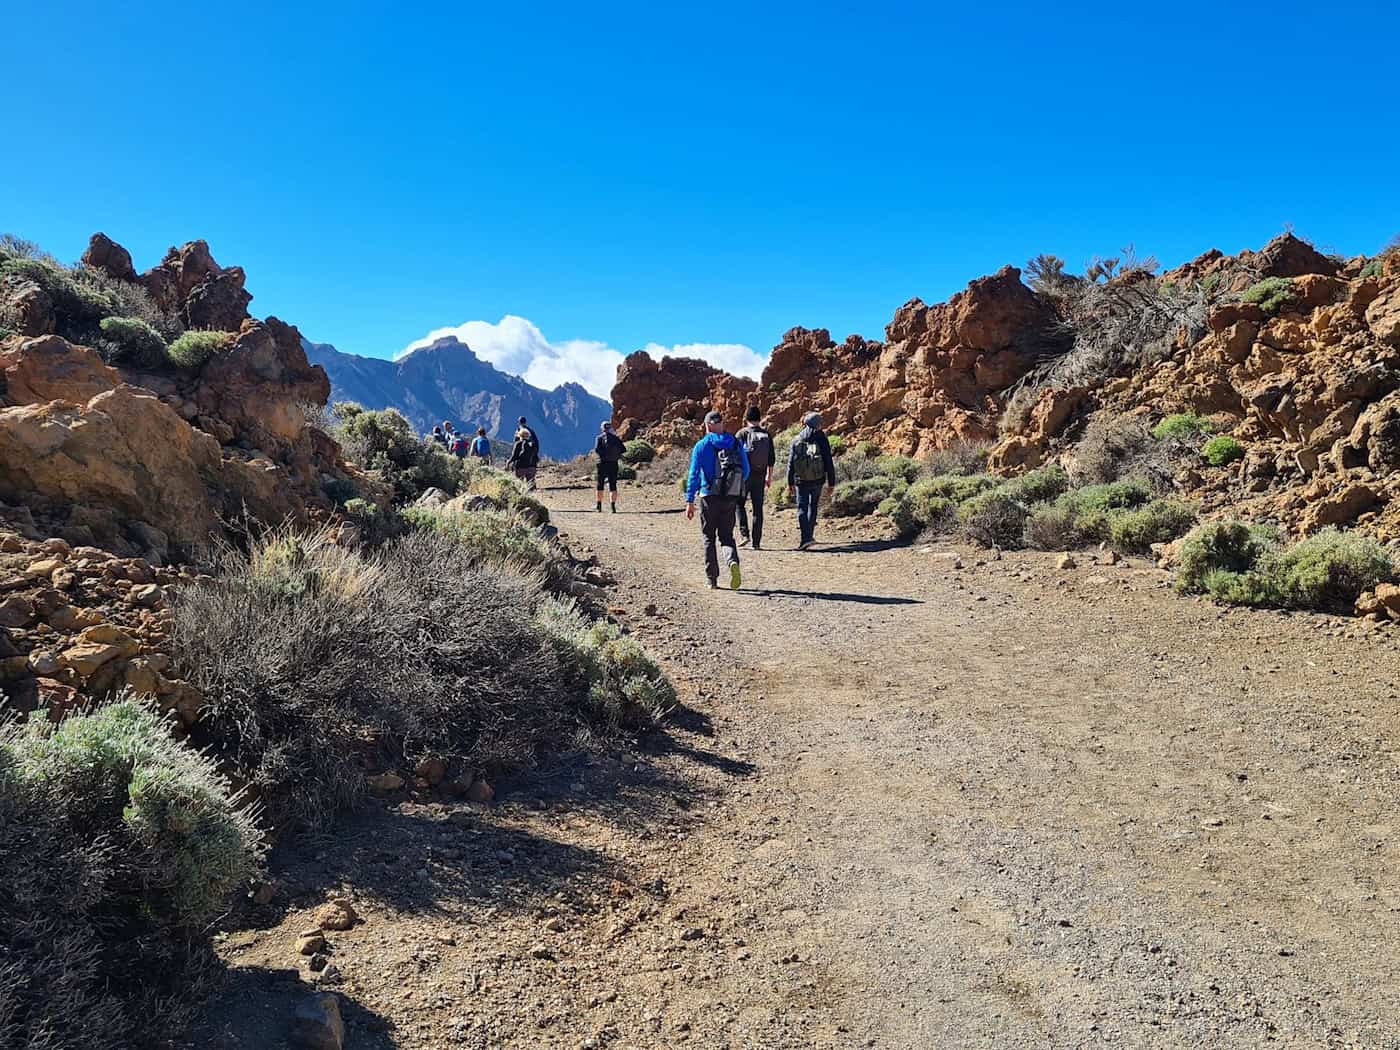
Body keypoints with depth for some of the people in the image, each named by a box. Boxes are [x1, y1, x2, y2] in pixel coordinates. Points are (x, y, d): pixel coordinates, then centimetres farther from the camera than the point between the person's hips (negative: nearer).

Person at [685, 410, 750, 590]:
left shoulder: (701, 446, -4)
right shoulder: (736, 444, 5)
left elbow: (694, 475, -8)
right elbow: (746, 471, 8)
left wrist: (689, 501, -7)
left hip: (709, 497, -2)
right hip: (731, 498, 2)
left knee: (709, 538, 10)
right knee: (726, 536, 11)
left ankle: (712, 579, 9)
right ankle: (733, 561, -19)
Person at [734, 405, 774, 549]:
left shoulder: (742, 434, -6)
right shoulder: (766, 435, 5)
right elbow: (771, 458, 7)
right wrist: (769, 476, 16)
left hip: (744, 475, -3)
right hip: (760, 476, 3)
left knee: (739, 504, 12)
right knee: (758, 508, 6)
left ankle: (744, 534, -3)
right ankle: (757, 542, 5)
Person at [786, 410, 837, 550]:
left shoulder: (796, 440, 0)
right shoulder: (821, 440, -4)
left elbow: (790, 463, 0)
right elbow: (829, 463, -4)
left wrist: (790, 483, 5)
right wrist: (831, 483, 2)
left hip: (801, 481, 0)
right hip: (817, 480, 0)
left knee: (802, 508, 4)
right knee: (812, 506, 17)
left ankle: (806, 537, -9)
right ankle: (808, 535, 19)